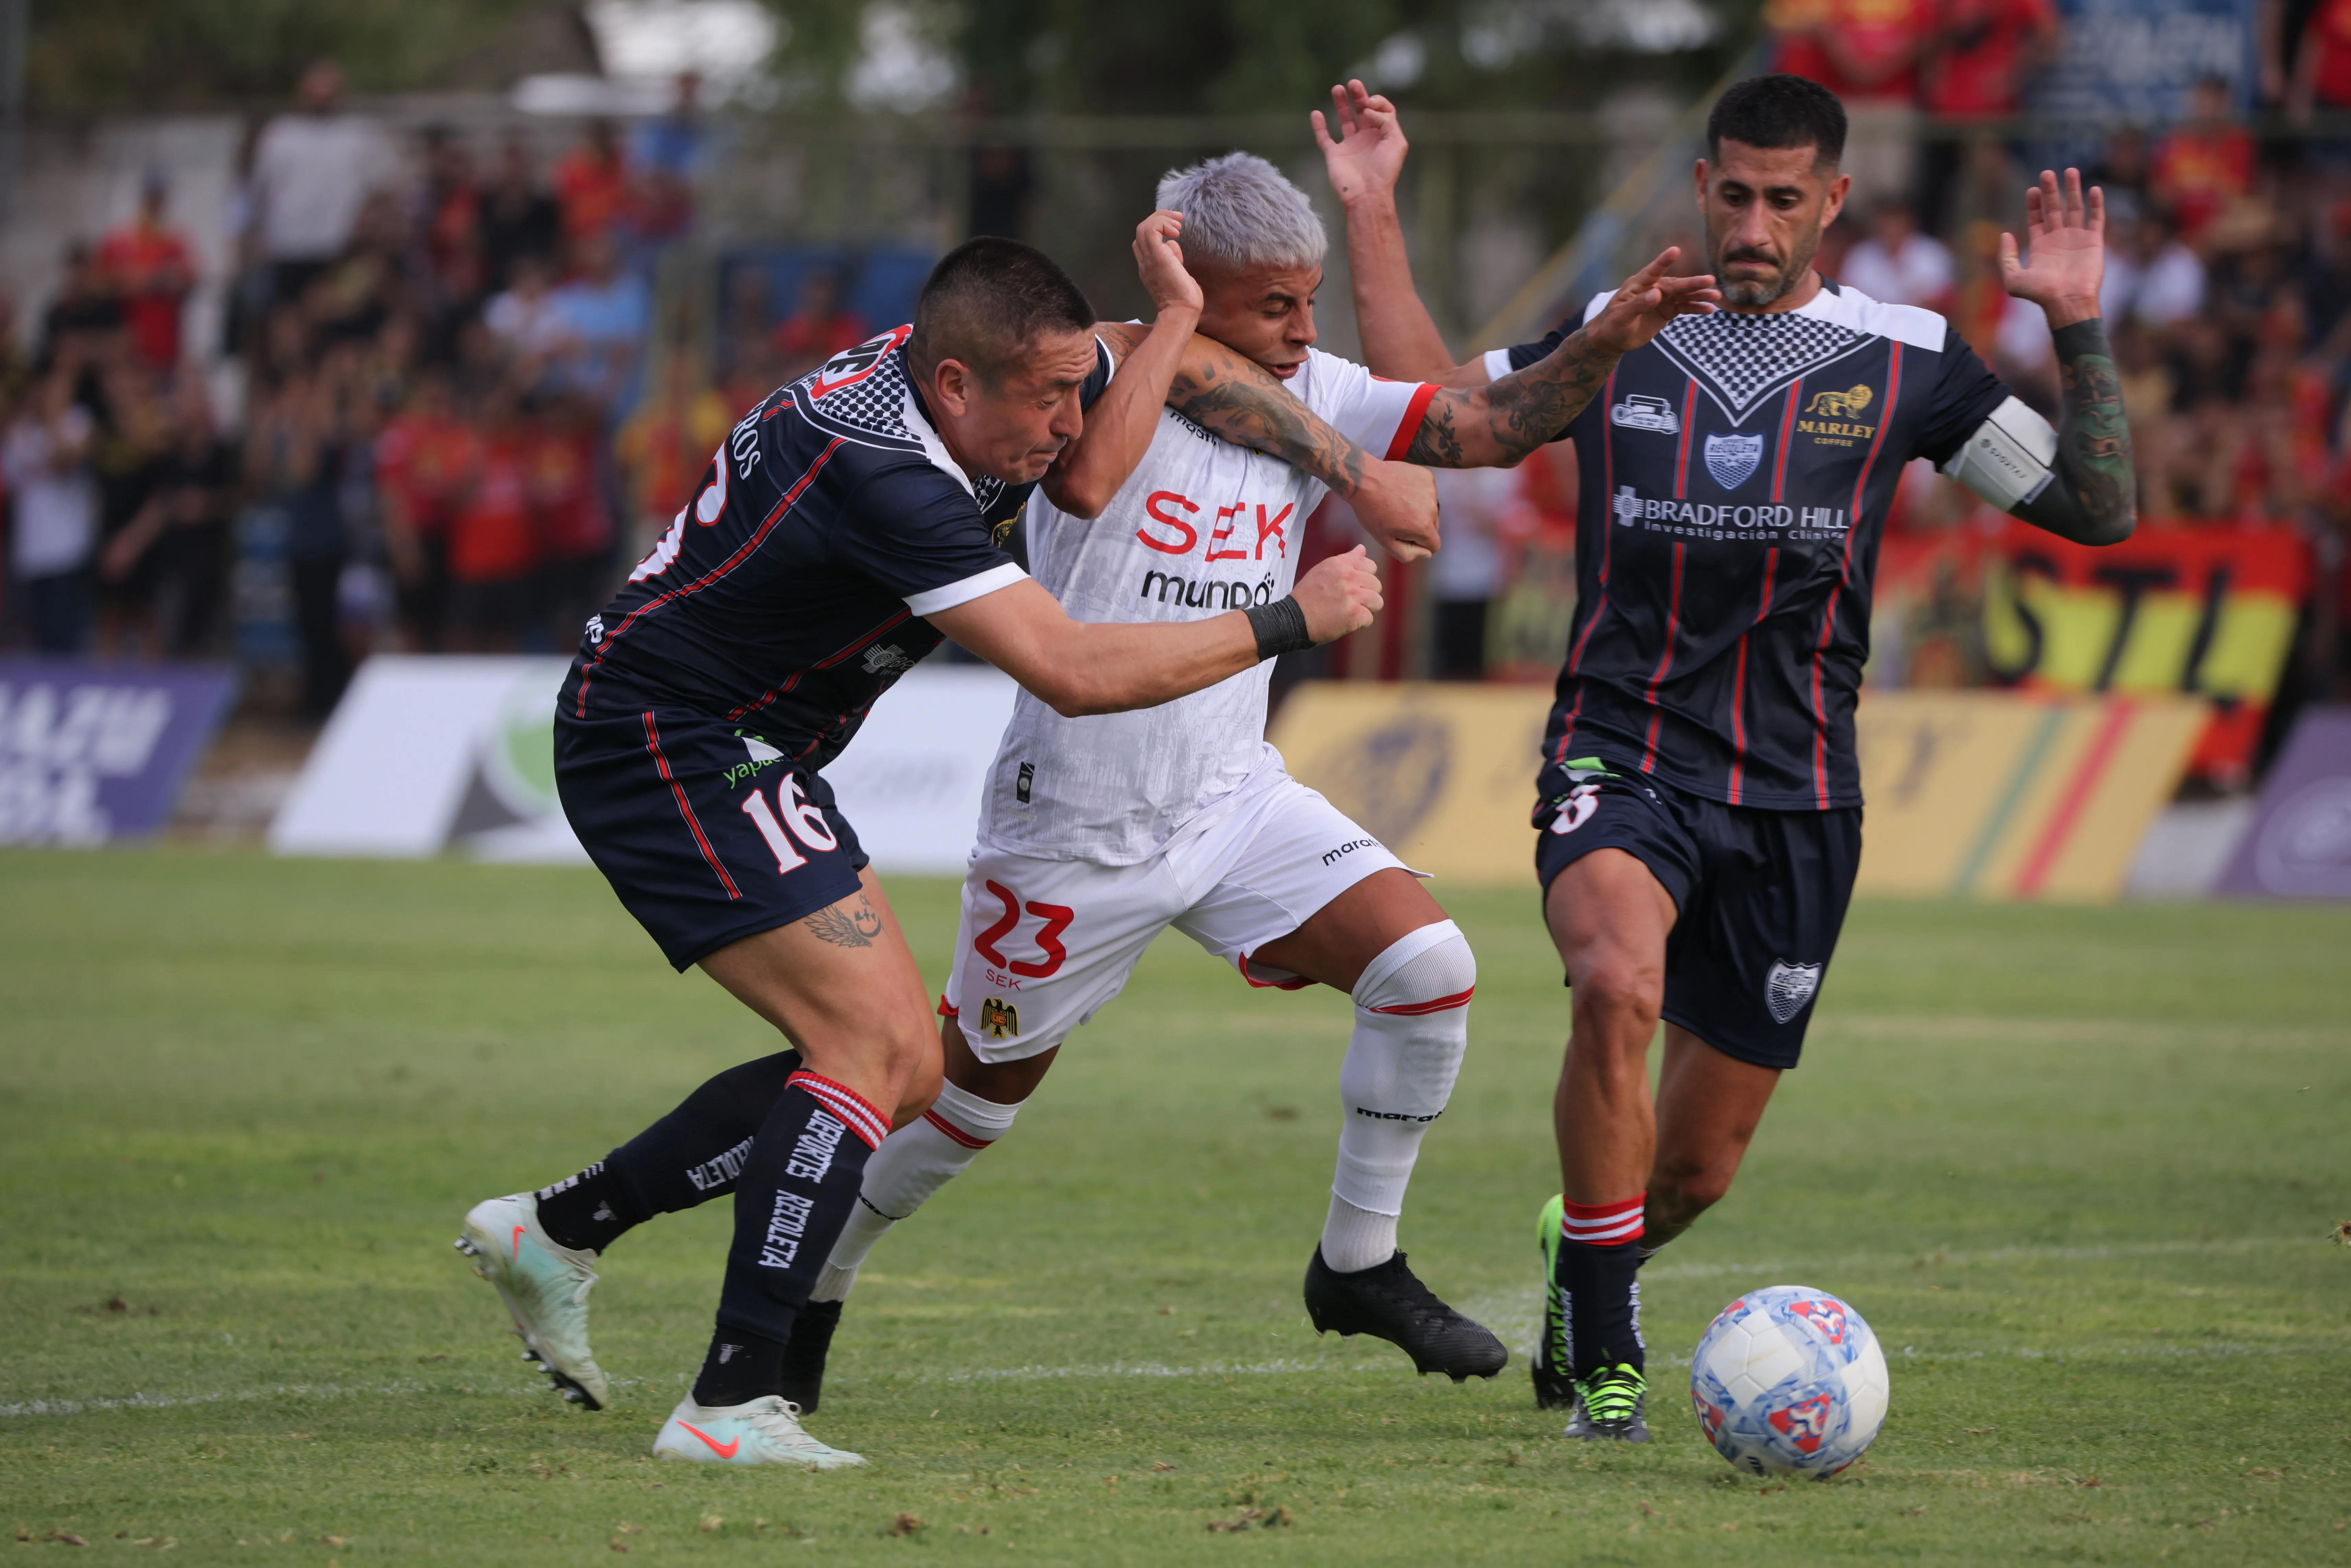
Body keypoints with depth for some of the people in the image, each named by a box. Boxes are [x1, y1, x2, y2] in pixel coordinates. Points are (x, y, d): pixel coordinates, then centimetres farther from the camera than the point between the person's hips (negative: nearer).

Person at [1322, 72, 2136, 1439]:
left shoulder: (1904, 363, 3)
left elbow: (2098, 508, 2)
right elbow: (1425, 406, 13)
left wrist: (2079, 329, -10)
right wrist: (1373, 216, 7)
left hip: (1795, 797, 1)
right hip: (1619, 760, -1)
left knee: (1697, 1169, 6)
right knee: (1618, 983, -34)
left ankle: (1592, 1250, 44)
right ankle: (1601, 1352, -20)